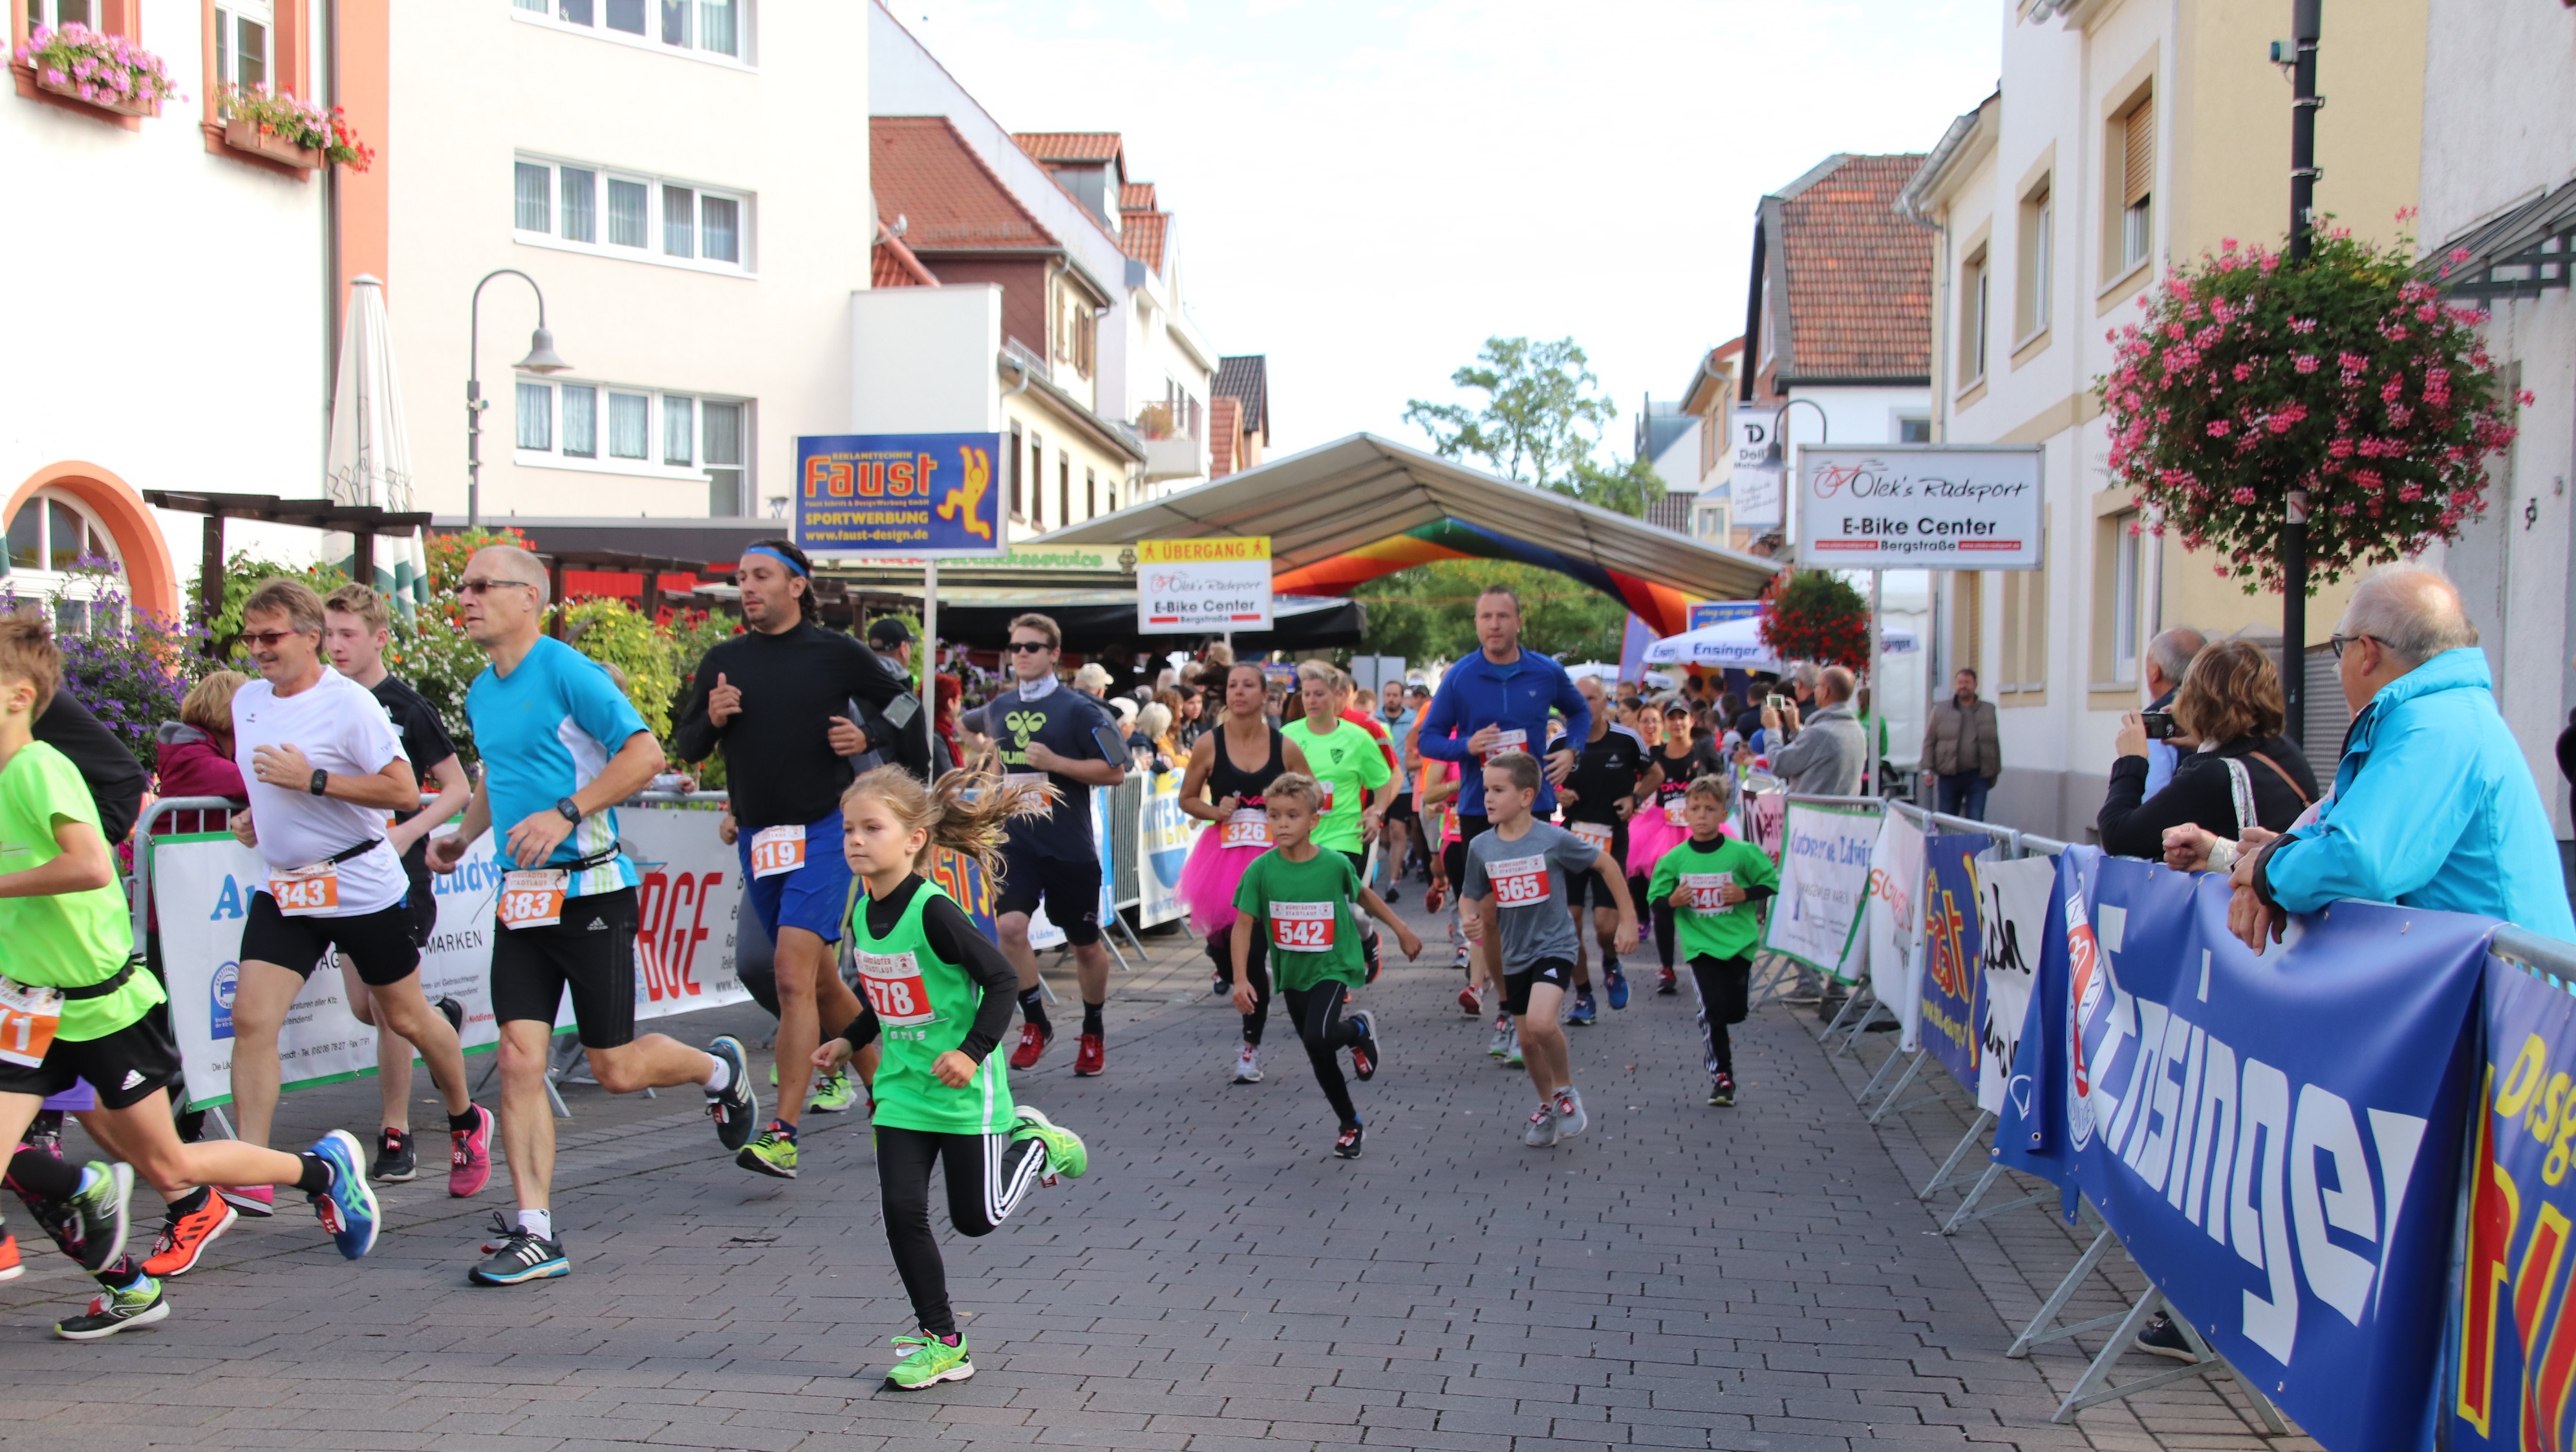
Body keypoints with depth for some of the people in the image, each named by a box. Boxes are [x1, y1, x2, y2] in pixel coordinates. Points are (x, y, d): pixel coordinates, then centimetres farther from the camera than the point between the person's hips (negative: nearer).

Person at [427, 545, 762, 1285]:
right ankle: (534, 1234, 2)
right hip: (520, 895, 7)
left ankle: (720, 1069, 32)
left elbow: (645, 753, -17)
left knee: (617, 1069, 1)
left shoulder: (567, 671, -11)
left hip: (589, 888, -7)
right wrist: (463, 835, 20)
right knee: (519, 1059, -3)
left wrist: (565, 813, -23)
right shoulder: (480, 693, 14)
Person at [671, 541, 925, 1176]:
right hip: (757, 836, 5)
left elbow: (903, 700, 11)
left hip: (824, 830, -5)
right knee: (819, 978, 16)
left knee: (793, 970, -19)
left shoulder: (836, 653, -2)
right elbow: (686, 747, 11)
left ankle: (782, 1133, -20)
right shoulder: (723, 661, 8)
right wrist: (712, 719, -8)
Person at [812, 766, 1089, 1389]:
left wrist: (972, 1051, -27)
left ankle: (1034, 1144, 31)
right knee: (902, 1211, -2)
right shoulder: (862, 911, 2)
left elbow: (1002, 979, -19)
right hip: (902, 1087, 6)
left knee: (976, 1216, 3)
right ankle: (941, 1342, 10)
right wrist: (849, 1041, 13)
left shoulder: (934, 912, -22)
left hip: (963, 1087, -6)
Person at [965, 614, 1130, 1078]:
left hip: (1070, 846, -3)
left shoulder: (1078, 709, -8)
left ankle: (1093, 1031, 32)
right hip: (1014, 841, 3)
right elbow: (970, 726, 31)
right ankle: (1036, 1025, 1)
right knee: (1010, 926, -18)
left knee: (1085, 944, 9)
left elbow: (1115, 771, -11)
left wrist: (1055, 762, -20)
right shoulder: (998, 708, 7)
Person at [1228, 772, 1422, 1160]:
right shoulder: (1261, 869, -13)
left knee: (1318, 1038, -26)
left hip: (1333, 967, -3)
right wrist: (1240, 978, -20)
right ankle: (1350, 1124, 33)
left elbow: (1362, 894, 6)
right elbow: (1244, 924, -11)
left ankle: (1360, 1029, 8)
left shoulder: (1335, 864, -14)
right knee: (1321, 1060, 11)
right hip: (1292, 973, 3)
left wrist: (1401, 929, 13)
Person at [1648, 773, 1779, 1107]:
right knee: (1713, 1009, -12)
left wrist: (1745, 894, -14)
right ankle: (1721, 1075, 1)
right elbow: (1655, 901, 5)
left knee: (1734, 1011, 5)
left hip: (1738, 942, 1)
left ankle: (1716, 1045, 40)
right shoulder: (1674, 859, -3)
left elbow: (1773, 882, 2)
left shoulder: (1743, 853, -7)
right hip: (1700, 945, 0)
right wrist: (1672, 901, -16)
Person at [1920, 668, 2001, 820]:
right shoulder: (1940, 710, 7)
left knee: (1976, 822, -6)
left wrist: (1995, 773, 12)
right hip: (1949, 775, 0)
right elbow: (1929, 742, 6)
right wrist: (1928, 770, -1)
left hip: (1978, 776, 0)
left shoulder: (1988, 710, 10)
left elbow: (1994, 743, 13)